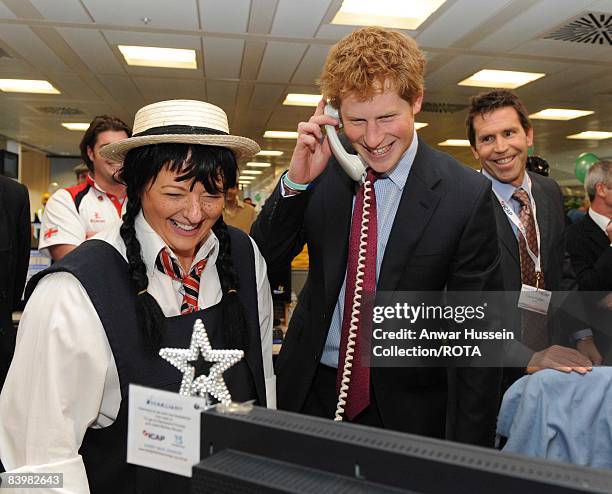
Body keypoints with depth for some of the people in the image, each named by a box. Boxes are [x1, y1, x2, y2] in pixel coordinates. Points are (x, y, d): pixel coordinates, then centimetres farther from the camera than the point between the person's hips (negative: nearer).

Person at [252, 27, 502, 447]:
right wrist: (297, 180, -21)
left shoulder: (467, 196, -16)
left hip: (404, 408, -2)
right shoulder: (323, 167, -8)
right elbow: (263, 262, -4)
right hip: (310, 388, 3)